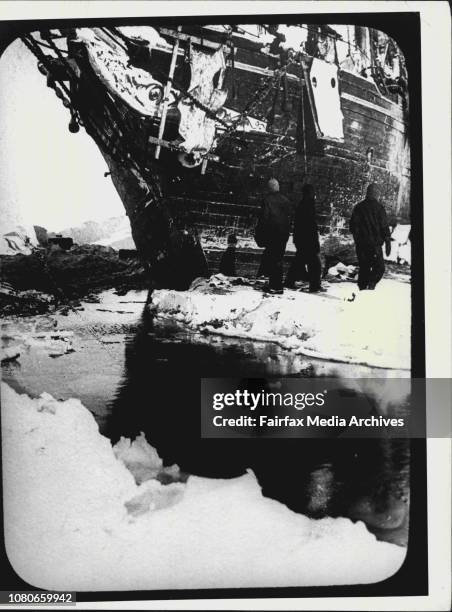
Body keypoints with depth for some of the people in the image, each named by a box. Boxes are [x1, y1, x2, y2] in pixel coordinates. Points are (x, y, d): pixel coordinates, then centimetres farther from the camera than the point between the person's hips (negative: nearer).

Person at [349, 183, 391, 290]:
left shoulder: (358, 207, 6)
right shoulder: (379, 207, -5)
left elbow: (352, 226, 9)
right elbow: (384, 227, -6)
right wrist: (388, 243, -2)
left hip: (361, 245, 4)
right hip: (375, 244, -4)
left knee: (363, 269, 13)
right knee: (379, 268, 5)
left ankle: (362, 288, 9)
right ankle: (371, 283, -18)